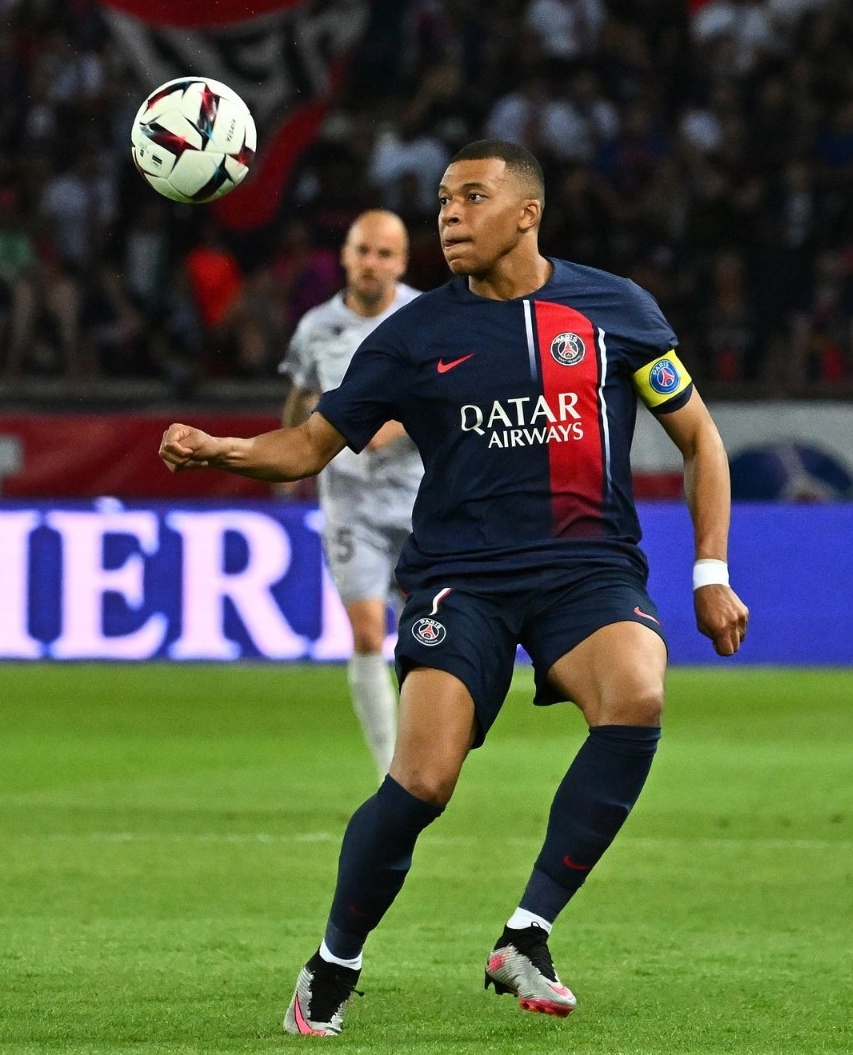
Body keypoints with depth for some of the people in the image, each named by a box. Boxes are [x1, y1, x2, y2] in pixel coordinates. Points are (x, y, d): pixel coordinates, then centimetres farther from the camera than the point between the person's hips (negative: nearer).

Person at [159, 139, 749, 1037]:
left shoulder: (614, 310, 5)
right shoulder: (416, 336, 6)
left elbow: (697, 437, 14)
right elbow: (314, 443, 10)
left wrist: (711, 573, 7)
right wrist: (219, 451, -10)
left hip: (588, 567, 0)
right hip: (460, 579, 0)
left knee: (637, 697, -33)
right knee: (422, 780, -20)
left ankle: (524, 939, -22)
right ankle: (333, 969, 6)